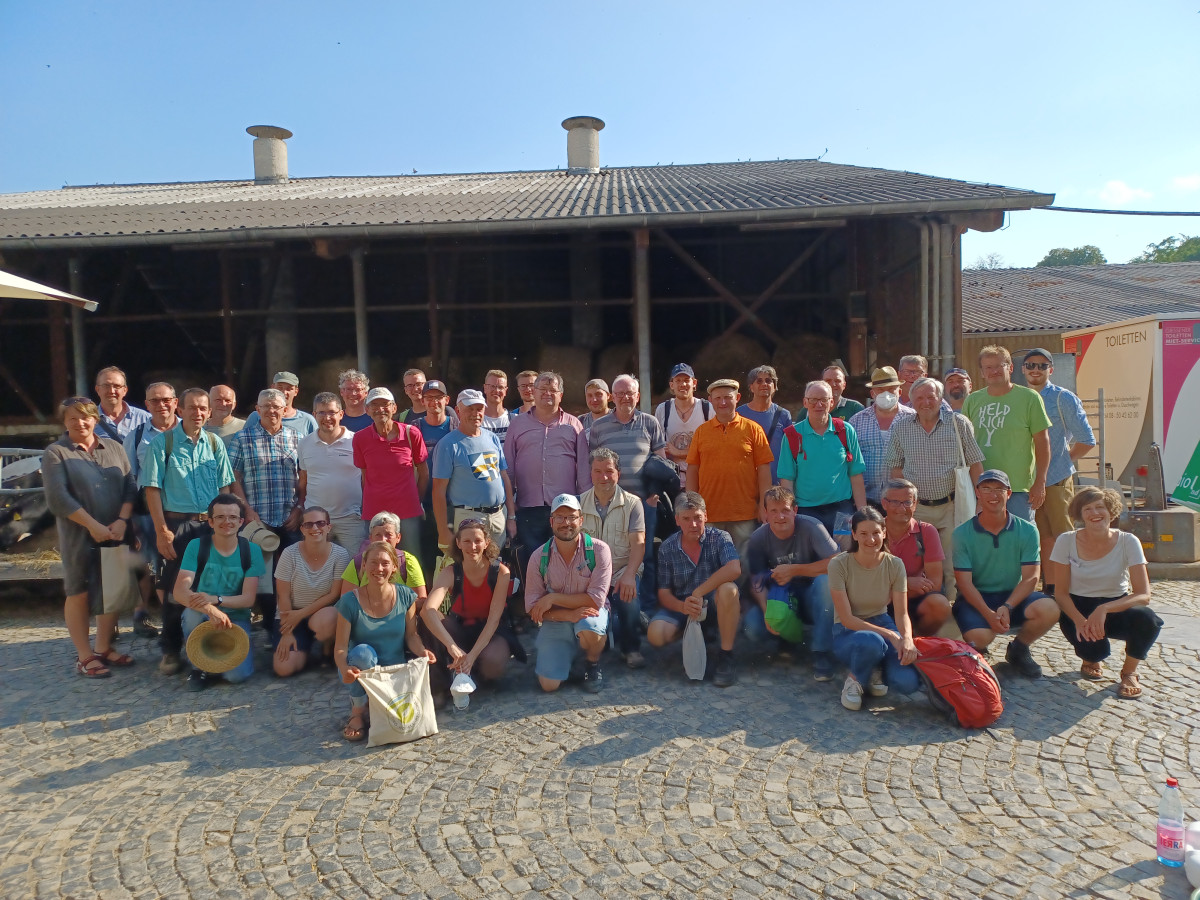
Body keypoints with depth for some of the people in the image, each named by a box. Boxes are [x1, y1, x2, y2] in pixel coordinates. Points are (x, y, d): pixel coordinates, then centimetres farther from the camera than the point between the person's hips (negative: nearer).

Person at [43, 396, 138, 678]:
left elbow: (130, 486, 4)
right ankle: (84, 656, 13)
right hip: (79, 536, -4)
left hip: (115, 534, 4)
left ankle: (103, 648, 24)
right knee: (79, 594, 3)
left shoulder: (114, 447, 9)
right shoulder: (55, 453, -3)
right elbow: (57, 498, -12)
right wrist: (93, 525, -16)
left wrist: (122, 521, -10)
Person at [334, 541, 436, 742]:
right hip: (362, 675, -1)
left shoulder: (405, 596, -4)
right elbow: (341, 647, -12)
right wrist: (344, 669, -33)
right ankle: (357, 712, -11)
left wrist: (421, 651, -22)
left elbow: (411, 635, 0)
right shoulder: (350, 602, -10)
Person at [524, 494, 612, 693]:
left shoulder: (598, 550, -14)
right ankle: (566, 654, 23)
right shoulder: (539, 556, -7)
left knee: (588, 624, -38)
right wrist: (569, 614, -24)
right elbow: (532, 608, -8)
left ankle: (593, 664, -2)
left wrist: (553, 598, -19)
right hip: (555, 621, 2)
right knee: (549, 685, -12)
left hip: (590, 614, -2)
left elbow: (596, 599, -19)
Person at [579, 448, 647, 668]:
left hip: (623, 570, -1)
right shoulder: (579, 503, 6)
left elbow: (638, 543, -8)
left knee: (628, 599, -32)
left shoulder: (632, 503, 2)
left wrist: (628, 575, -26)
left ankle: (631, 647, 1)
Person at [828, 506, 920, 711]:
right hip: (848, 632, -3)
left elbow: (902, 613, -8)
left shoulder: (895, 565, -7)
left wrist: (907, 638, -30)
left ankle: (876, 671, 11)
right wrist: (889, 635, -27)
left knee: (908, 682, -25)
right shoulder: (839, 565, -17)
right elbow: (846, 618, -18)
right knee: (871, 641, -40)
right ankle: (855, 679, -6)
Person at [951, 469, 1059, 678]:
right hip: (975, 598, -2)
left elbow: (1030, 578, -8)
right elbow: (964, 582, -11)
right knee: (979, 636, -32)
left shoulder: (1026, 530, -2)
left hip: (1013, 596, 2)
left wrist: (1006, 607, -24)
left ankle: (1018, 649, 5)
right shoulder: (963, 533, -7)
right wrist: (988, 614, -26)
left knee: (1049, 610, -27)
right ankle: (977, 653, 11)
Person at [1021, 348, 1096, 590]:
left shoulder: (1064, 398, -2)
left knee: (1064, 538, -1)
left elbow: (1087, 441, -1)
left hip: (1057, 479, -3)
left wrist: (1063, 460, -2)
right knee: (1046, 538, 9)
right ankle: (1049, 588, 15)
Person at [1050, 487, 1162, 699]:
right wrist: (1080, 621, -29)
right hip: (1078, 609, -1)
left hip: (1116, 606, 1)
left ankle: (1129, 672, -2)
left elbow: (1143, 595, -20)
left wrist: (1104, 609, -37)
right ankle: (1092, 658, 10)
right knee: (1089, 641, -33)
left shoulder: (1128, 542, -13)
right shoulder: (1066, 541, -13)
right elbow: (1061, 593, -9)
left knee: (1146, 619, -33)